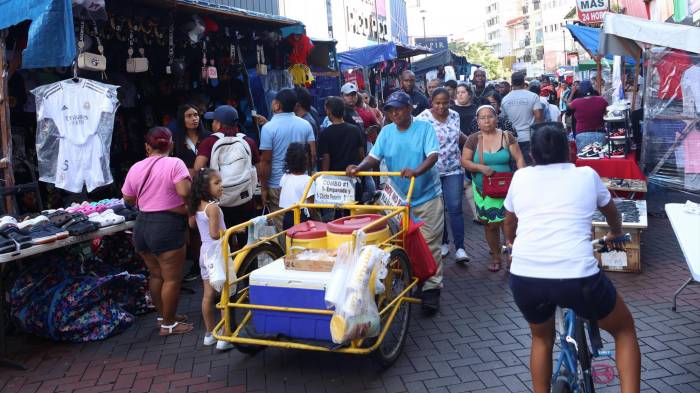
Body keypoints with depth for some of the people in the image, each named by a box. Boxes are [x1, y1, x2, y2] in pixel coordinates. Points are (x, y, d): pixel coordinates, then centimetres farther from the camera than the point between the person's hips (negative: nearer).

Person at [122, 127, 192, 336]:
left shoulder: (135, 168, 8)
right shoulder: (174, 163, -10)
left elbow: (128, 199, 15)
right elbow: (185, 192, -23)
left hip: (142, 226, 7)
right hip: (166, 227, -7)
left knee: (156, 274, 20)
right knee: (172, 279, 4)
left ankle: (165, 314, 33)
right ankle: (168, 324, 12)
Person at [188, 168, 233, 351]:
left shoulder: (198, 206, 3)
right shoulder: (213, 207, -21)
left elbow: (192, 224, 21)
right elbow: (215, 234, -26)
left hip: (205, 252, 8)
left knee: (208, 295, 15)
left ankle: (210, 333, 25)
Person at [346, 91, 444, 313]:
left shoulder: (424, 128, -7)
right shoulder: (386, 132, 4)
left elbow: (433, 156, -19)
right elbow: (374, 157, -2)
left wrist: (416, 171, -38)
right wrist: (359, 168, -23)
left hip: (427, 196, -4)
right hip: (399, 198, 4)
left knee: (430, 245, -2)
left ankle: (432, 289, 5)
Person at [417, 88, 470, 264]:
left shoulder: (454, 116, 4)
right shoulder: (422, 119, -10)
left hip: (453, 170, 2)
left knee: (455, 207, -5)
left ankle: (459, 248, -2)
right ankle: (443, 242, 25)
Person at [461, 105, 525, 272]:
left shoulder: (507, 136, 0)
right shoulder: (473, 139, 1)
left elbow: (519, 159, -2)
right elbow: (464, 161, -1)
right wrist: (480, 167, -18)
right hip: (484, 190, 1)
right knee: (491, 224, 7)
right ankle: (496, 255, 24)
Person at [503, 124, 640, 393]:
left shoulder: (520, 177, 16)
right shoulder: (587, 175, 15)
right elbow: (612, 214, 36)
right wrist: (616, 233, 58)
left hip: (524, 278, 2)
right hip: (578, 277, -2)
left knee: (542, 338, 31)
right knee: (624, 329, 26)